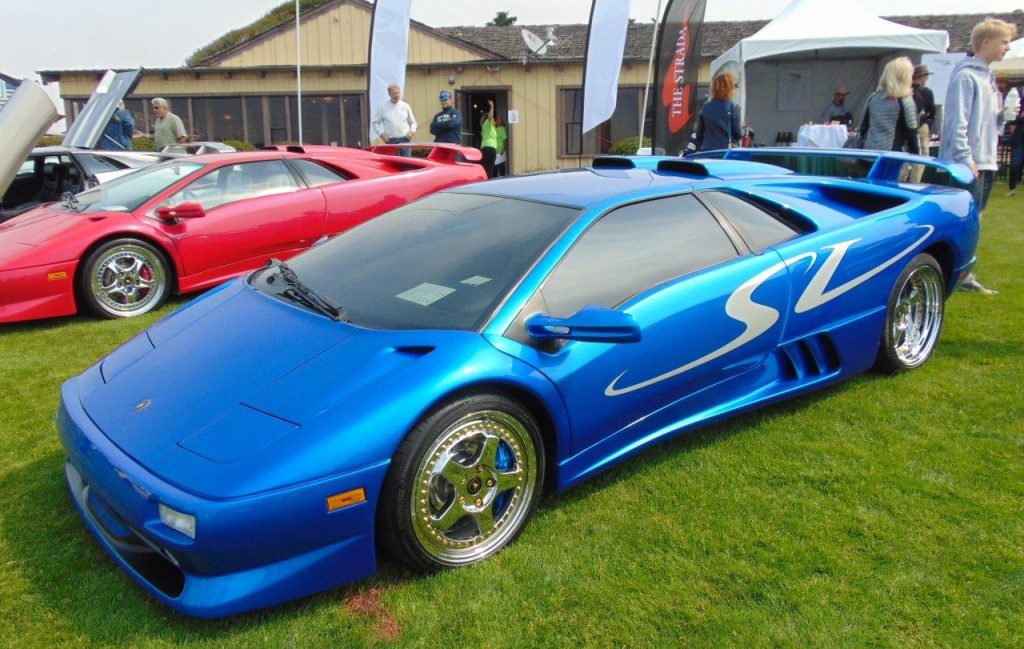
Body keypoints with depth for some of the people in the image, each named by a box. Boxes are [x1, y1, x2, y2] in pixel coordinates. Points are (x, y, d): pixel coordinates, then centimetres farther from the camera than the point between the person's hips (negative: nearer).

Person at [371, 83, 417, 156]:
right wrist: (381, 133, -3)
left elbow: (412, 122, 17)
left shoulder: (405, 106, 8)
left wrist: (412, 131, -1)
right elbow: (375, 122, 9)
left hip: (404, 140, 1)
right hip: (391, 141, -1)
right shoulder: (383, 107, 4)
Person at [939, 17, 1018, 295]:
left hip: (985, 162, 10)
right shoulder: (965, 76, -11)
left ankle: (965, 274, 19)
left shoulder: (988, 76, 17)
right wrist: (965, 158, -21)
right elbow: (957, 121, -17)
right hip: (967, 164, -9)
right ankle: (961, 276, -1)